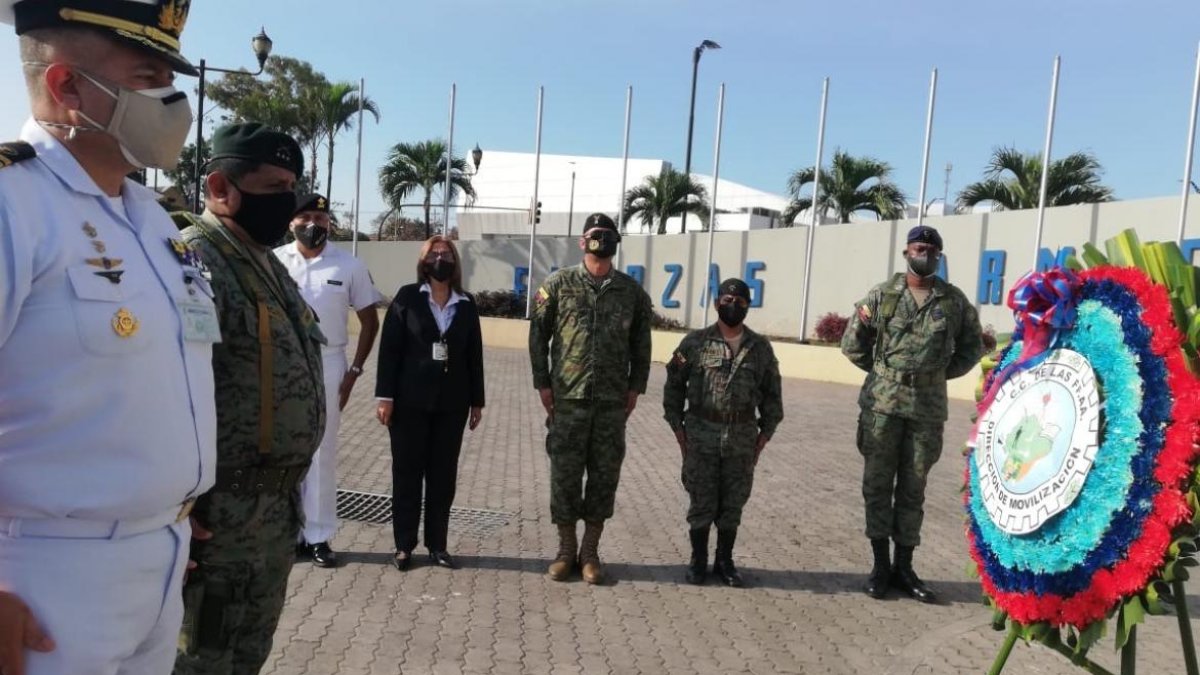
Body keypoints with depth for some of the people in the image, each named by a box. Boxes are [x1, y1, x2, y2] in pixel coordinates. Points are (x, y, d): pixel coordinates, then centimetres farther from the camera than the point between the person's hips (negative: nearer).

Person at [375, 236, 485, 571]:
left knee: (444, 475, 7)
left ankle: (437, 544, 17)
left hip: (451, 403, 2)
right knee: (407, 473, 5)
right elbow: (389, 348, -4)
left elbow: (474, 355, 8)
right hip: (410, 400, -2)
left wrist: (476, 401, 6)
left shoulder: (467, 304, 7)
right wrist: (385, 395, -10)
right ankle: (404, 545, 15)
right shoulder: (407, 297, 0)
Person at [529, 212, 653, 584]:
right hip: (568, 399, -2)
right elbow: (538, 335, 2)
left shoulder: (632, 291, 6)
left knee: (604, 476, 6)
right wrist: (542, 384, -2)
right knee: (565, 475, 4)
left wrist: (635, 387, 5)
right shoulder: (559, 284, 0)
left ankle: (590, 551, 20)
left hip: (613, 401, 2)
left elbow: (641, 344, 11)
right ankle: (566, 549, 19)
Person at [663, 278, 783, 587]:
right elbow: (674, 385, 3)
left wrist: (764, 436, 7)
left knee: (733, 504, 10)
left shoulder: (760, 348, 7)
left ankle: (725, 561, 26)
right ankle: (698, 561, 21)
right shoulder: (695, 342, 0)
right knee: (701, 502, 5)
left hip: (742, 438, 2)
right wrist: (679, 430, -1)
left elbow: (772, 395, 12)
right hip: (701, 436, -2)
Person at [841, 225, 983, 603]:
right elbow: (852, 344, 7)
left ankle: (904, 568, 19)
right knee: (877, 483, 3)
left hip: (928, 408, 1)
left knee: (912, 489, 9)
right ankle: (880, 565, 14)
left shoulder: (954, 301, 5)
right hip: (882, 403, -1)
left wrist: (944, 373, 5)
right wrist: (880, 371, 3)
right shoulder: (883, 296, 2)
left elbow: (973, 345, 15)